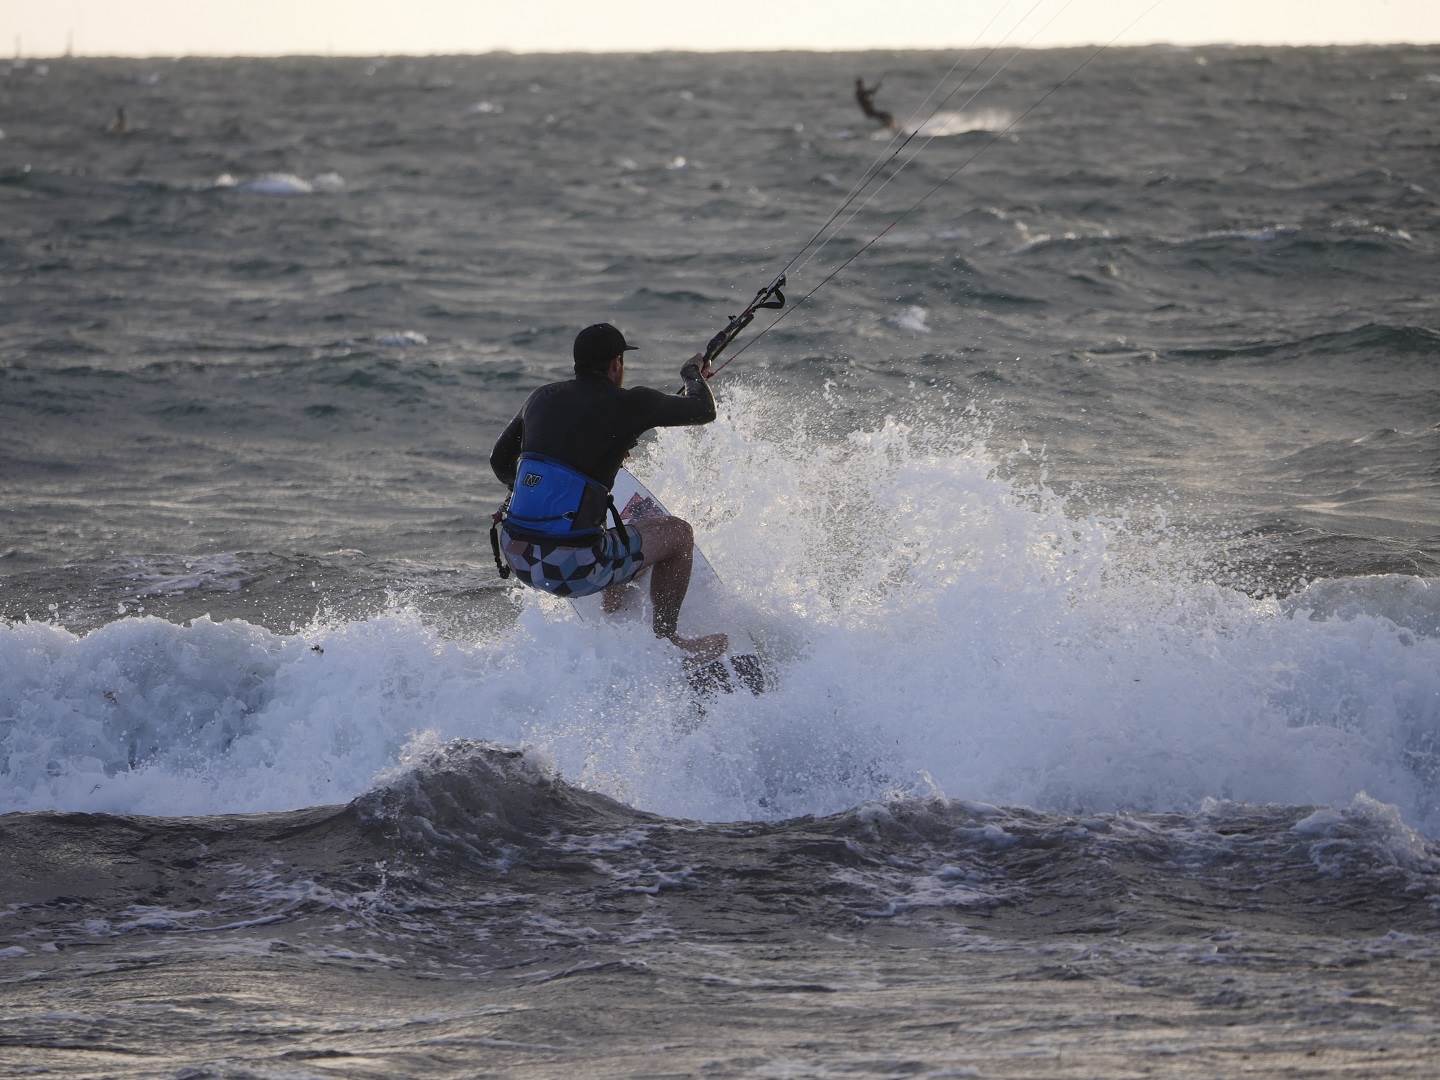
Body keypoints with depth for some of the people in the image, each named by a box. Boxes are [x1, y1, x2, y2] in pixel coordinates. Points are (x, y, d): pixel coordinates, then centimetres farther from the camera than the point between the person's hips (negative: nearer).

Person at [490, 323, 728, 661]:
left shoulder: (543, 398, 12)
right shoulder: (629, 404, -4)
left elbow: (500, 462, 25)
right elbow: (704, 411, 10)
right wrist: (693, 374, 33)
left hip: (514, 555, 7)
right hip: (570, 569, -7)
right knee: (678, 533, 13)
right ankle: (665, 639, 22)